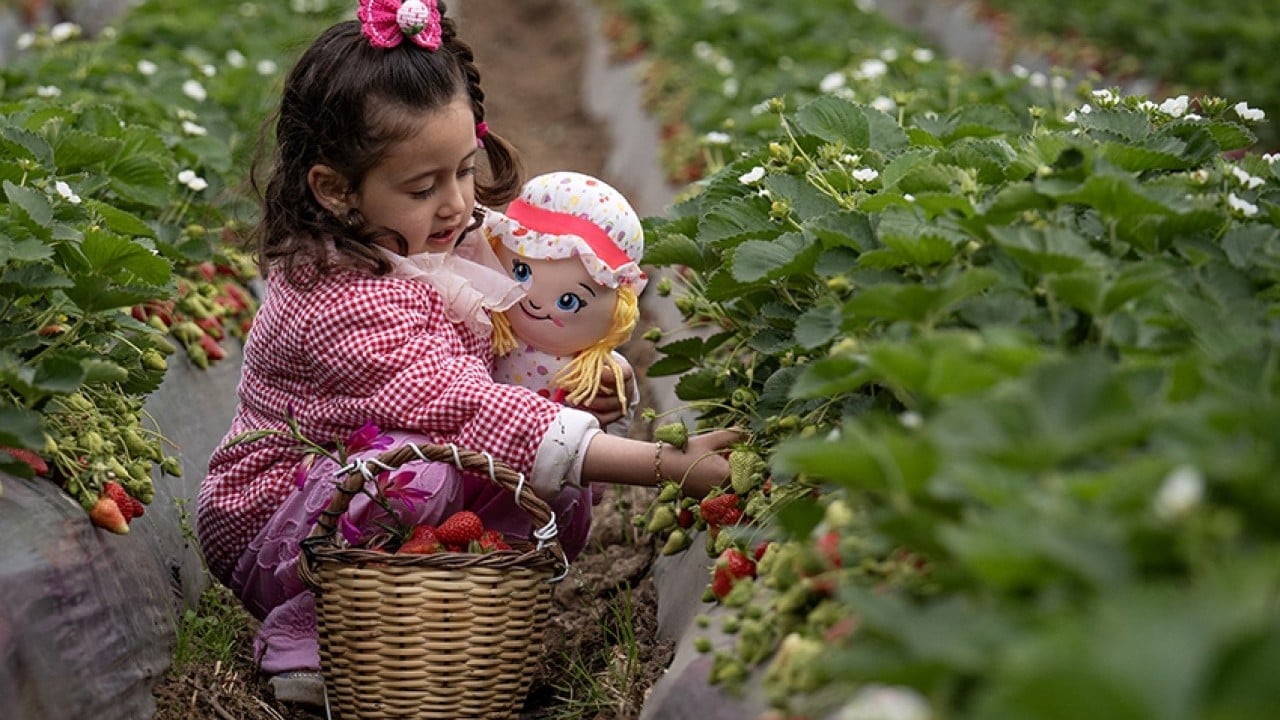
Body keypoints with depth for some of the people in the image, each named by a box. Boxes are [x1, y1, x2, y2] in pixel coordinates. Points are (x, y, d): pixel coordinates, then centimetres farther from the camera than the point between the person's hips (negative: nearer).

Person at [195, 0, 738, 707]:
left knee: (550, 495, -11)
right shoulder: (344, 302, -30)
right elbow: (466, 409, -38)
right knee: (421, 466, -36)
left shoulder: (425, 249, -1)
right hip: (268, 535, -8)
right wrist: (666, 465, -41)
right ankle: (304, 640, -16)